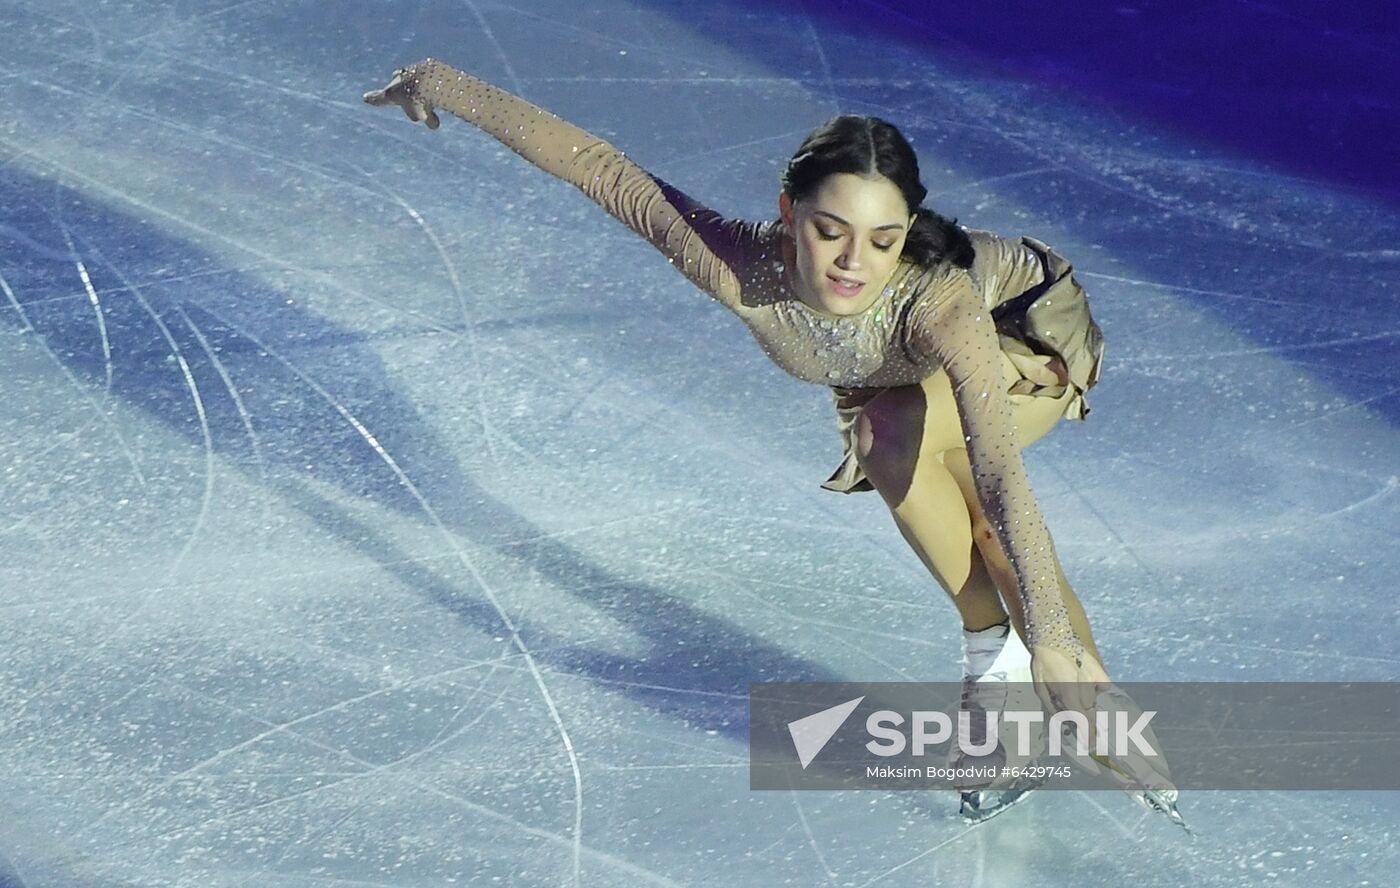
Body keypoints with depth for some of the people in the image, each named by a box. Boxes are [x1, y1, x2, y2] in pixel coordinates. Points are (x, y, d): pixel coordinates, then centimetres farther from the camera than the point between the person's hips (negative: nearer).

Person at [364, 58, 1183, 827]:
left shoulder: (936, 302, -46)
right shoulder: (744, 270, -37)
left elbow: (1001, 476, -55)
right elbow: (601, 166, -28)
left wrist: (1051, 641, -64)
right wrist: (445, 86, -20)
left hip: (1033, 339, -5)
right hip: (914, 380, 5)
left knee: (894, 435, -31)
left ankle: (990, 649, -14)